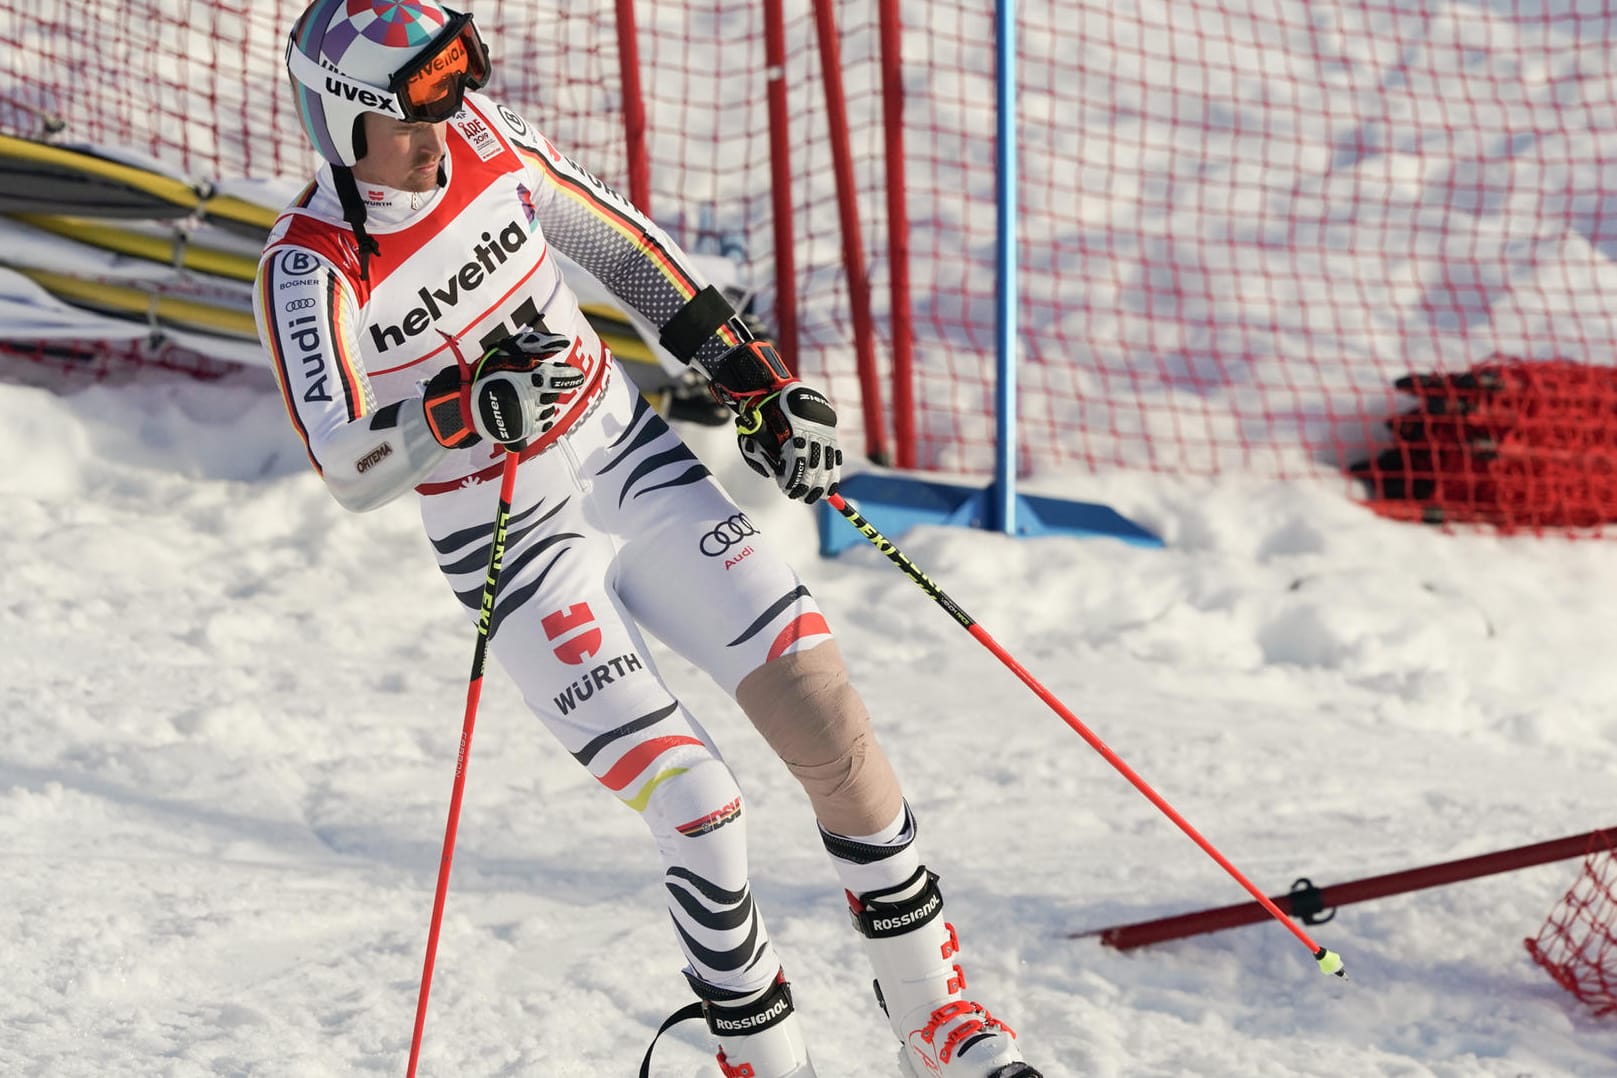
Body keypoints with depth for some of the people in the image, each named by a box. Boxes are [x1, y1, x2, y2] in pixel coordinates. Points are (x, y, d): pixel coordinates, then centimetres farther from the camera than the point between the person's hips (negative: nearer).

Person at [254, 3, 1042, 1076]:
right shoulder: (312, 265, -17)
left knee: (835, 729, -5)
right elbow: (346, 467, -26)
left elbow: (619, 242, 10)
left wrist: (754, 378, 9)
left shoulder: (483, 137, -5)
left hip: (639, 465, 4)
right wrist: (466, 410, -43)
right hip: (517, 551, -4)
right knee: (702, 809, -15)